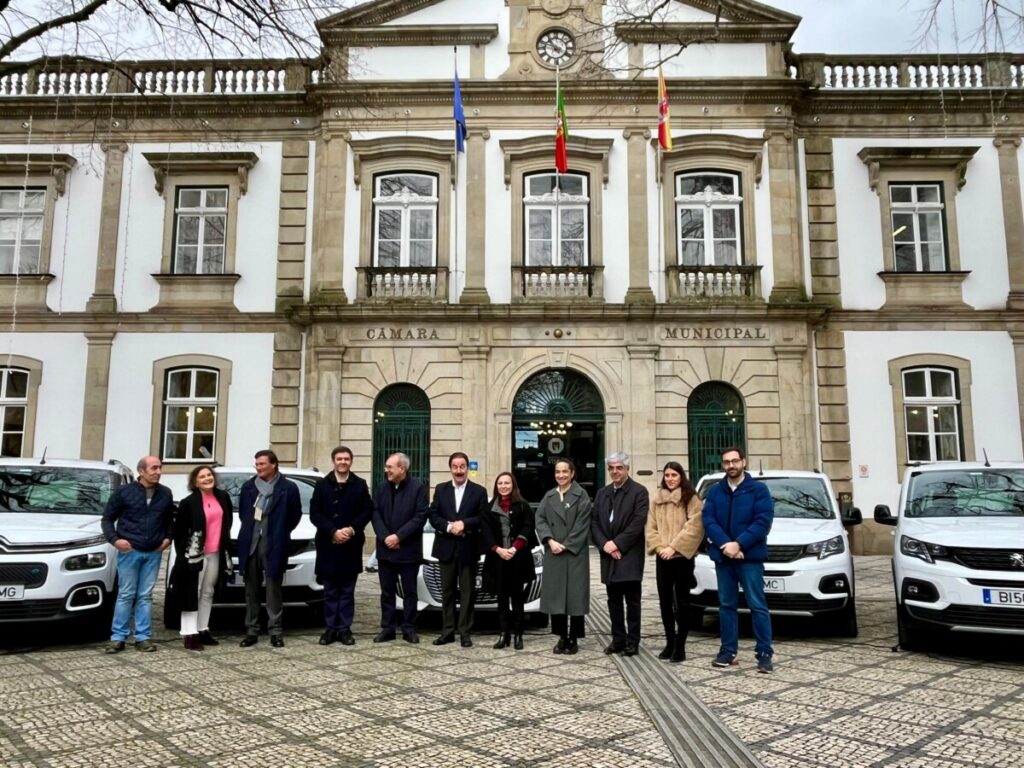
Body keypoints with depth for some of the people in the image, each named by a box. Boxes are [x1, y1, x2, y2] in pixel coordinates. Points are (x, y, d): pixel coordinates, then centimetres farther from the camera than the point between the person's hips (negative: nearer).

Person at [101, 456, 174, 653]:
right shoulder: (124, 492, -3)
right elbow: (107, 519, 2)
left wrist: (168, 538, 5)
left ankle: (143, 637, 11)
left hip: (153, 553, 3)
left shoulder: (165, 494, 5)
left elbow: (170, 520, 18)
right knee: (126, 595, 1)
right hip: (129, 551, -3)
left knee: (145, 596, 7)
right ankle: (118, 637, 10)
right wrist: (114, 539, -11)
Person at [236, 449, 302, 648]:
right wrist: (250, 529, 12)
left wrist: (279, 533, 6)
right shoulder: (248, 486, 9)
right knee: (251, 590, 8)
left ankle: (276, 631, 5)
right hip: (250, 544, 4)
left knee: (273, 590, 0)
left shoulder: (288, 488, -2)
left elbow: (295, 515, 4)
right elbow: (242, 512, 20)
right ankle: (251, 631, 15)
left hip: (273, 546, -4)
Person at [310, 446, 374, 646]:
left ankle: (345, 629, 11)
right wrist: (333, 532, -13)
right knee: (330, 591, 7)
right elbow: (315, 513, -2)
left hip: (351, 545, 0)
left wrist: (351, 530, -13)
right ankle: (330, 628, 14)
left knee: (347, 590, 6)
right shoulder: (322, 484, 3)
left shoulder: (360, 485, 5)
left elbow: (367, 511, 1)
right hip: (328, 545, 0)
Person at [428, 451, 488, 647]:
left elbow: (483, 518, -6)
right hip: (446, 548, 2)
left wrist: (464, 524, -20)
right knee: (447, 592, 9)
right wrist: (449, 526, -15)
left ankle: (465, 632, 9)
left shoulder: (479, 491, 1)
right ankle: (447, 631, 16)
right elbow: (432, 515, 1)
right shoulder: (440, 489, 8)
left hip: (468, 549, -2)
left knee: (467, 592, 3)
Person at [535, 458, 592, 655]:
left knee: (575, 594, -2)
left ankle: (573, 638, 6)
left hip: (575, 553, -4)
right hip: (553, 553, 4)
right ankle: (562, 636, 15)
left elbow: (582, 524, -8)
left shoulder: (581, 495, -2)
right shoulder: (549, 496, 12)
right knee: (555, 594, 5)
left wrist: (566, 546, -13)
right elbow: (540, 519, 4)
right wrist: (550, 540, -12)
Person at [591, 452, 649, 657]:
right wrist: (604, 544, -8)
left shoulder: (639, 492, -4)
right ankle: (618, 639, 19)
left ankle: (632, 641, 8)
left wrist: (617, 543, -16)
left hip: (629, 555, -5)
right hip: (608, 555, 5)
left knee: (632, 601, 1)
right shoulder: (601, 493, 14)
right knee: (614, 601, 10)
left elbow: (638, 523, -14)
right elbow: (594, 522, 8)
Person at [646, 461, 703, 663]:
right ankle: (670, 642, 19)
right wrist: (659, 547, -8)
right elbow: (651, 527, 8)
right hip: (662, 557, 5)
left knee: (682, 602, 1)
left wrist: (674, 547, -16)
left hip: (682, 556, -4)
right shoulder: (657, 498, 11)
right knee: (665, 601, 8)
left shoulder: (691, 498, -3)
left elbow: (694, 526, -12)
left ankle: (680, 646, 6)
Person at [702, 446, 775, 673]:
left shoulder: (758, 489, 1)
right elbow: (708, 520, 1)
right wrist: (725, 544, -15)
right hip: (722, 557, 4)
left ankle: (764, 653, 2)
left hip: (750, 557, -3)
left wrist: (739, 544, -17)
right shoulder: (714, 491, 10)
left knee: (757, 605, -3)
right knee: (726, 605, 9)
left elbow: (763, 521, -9)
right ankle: (728, 650, 16)